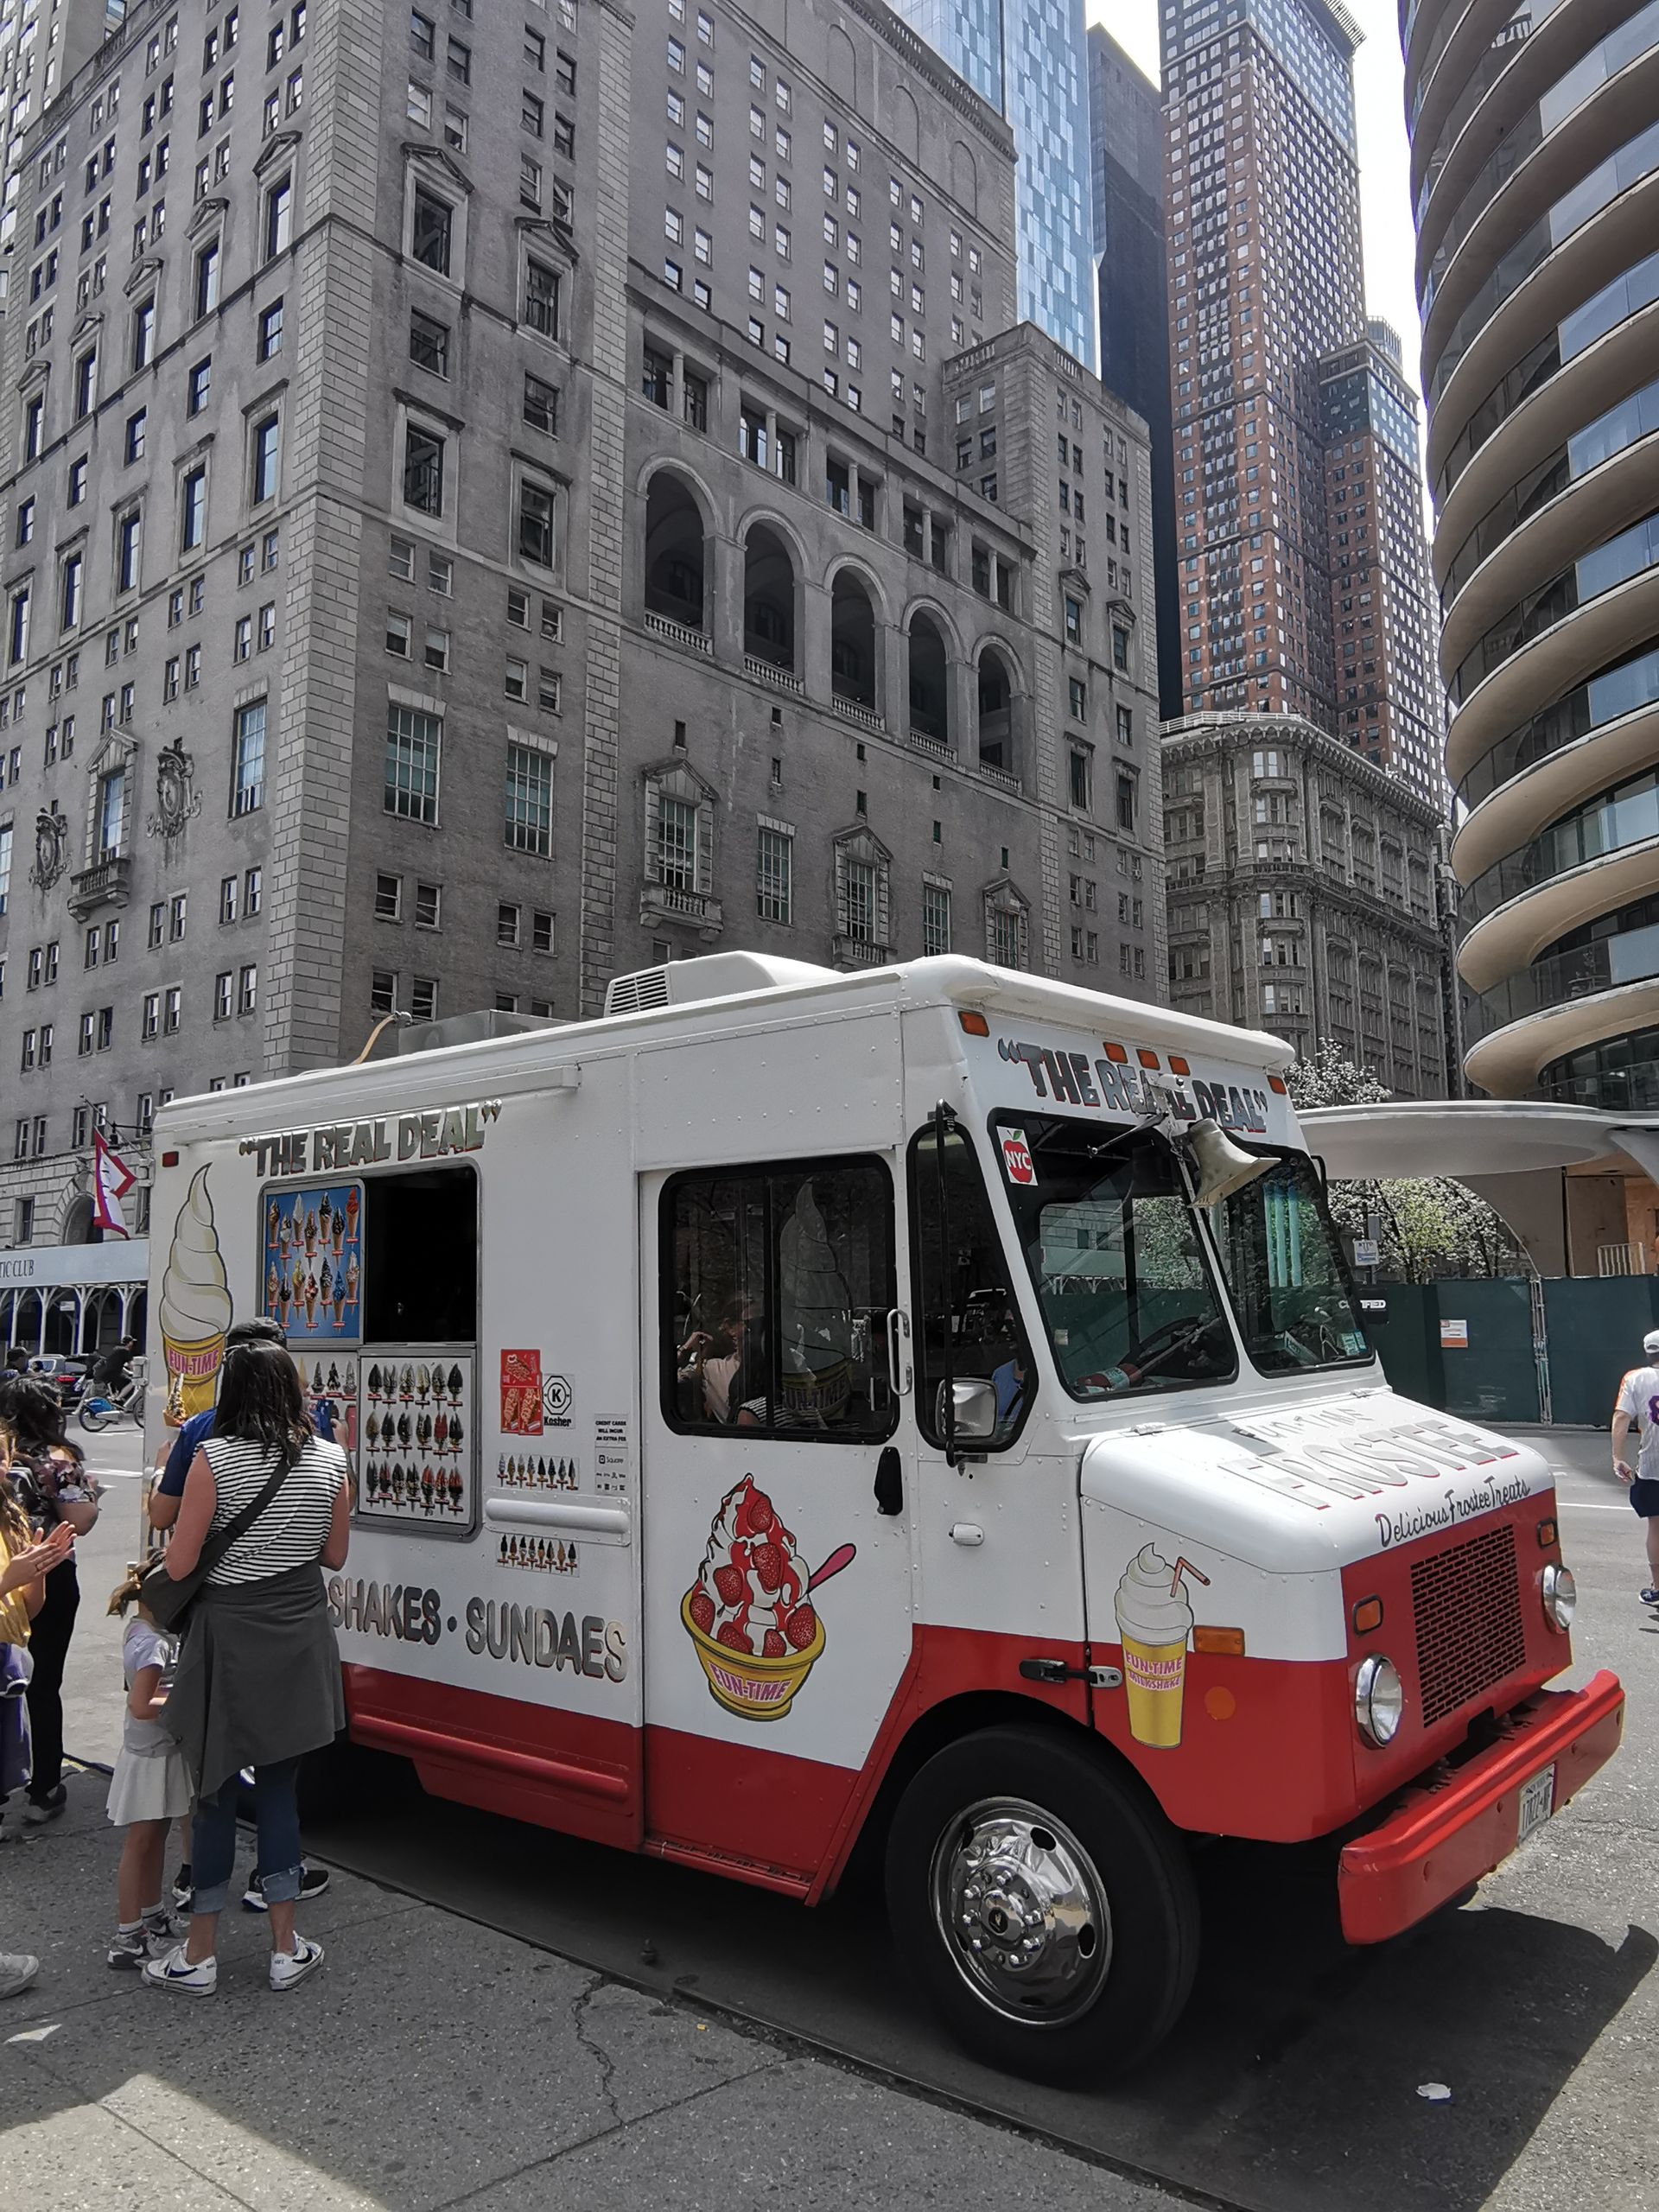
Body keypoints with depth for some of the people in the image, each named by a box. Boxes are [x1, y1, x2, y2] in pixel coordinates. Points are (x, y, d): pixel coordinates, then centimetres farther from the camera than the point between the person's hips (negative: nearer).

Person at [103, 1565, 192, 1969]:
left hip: (161, 1751, 9)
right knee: (140, 1844, 0)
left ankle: (152, 1916, 33)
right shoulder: (152, 1643, -26)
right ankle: (128, 1939, 10)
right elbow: (142, 1706, -30)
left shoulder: (142, 1630, 4)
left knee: (156, 1837, 20)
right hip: (150, 1757, -9)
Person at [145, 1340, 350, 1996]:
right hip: (299, 1640, 3)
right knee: (279, 1790, 15)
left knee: (216, 1793, 10)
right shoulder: (330, 1460, -2)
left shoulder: (213, 1459, -14)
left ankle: (199, 1956, 22)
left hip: (230, 1639, -3)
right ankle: (286, 1949, 22)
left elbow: (179, 1566, -12)